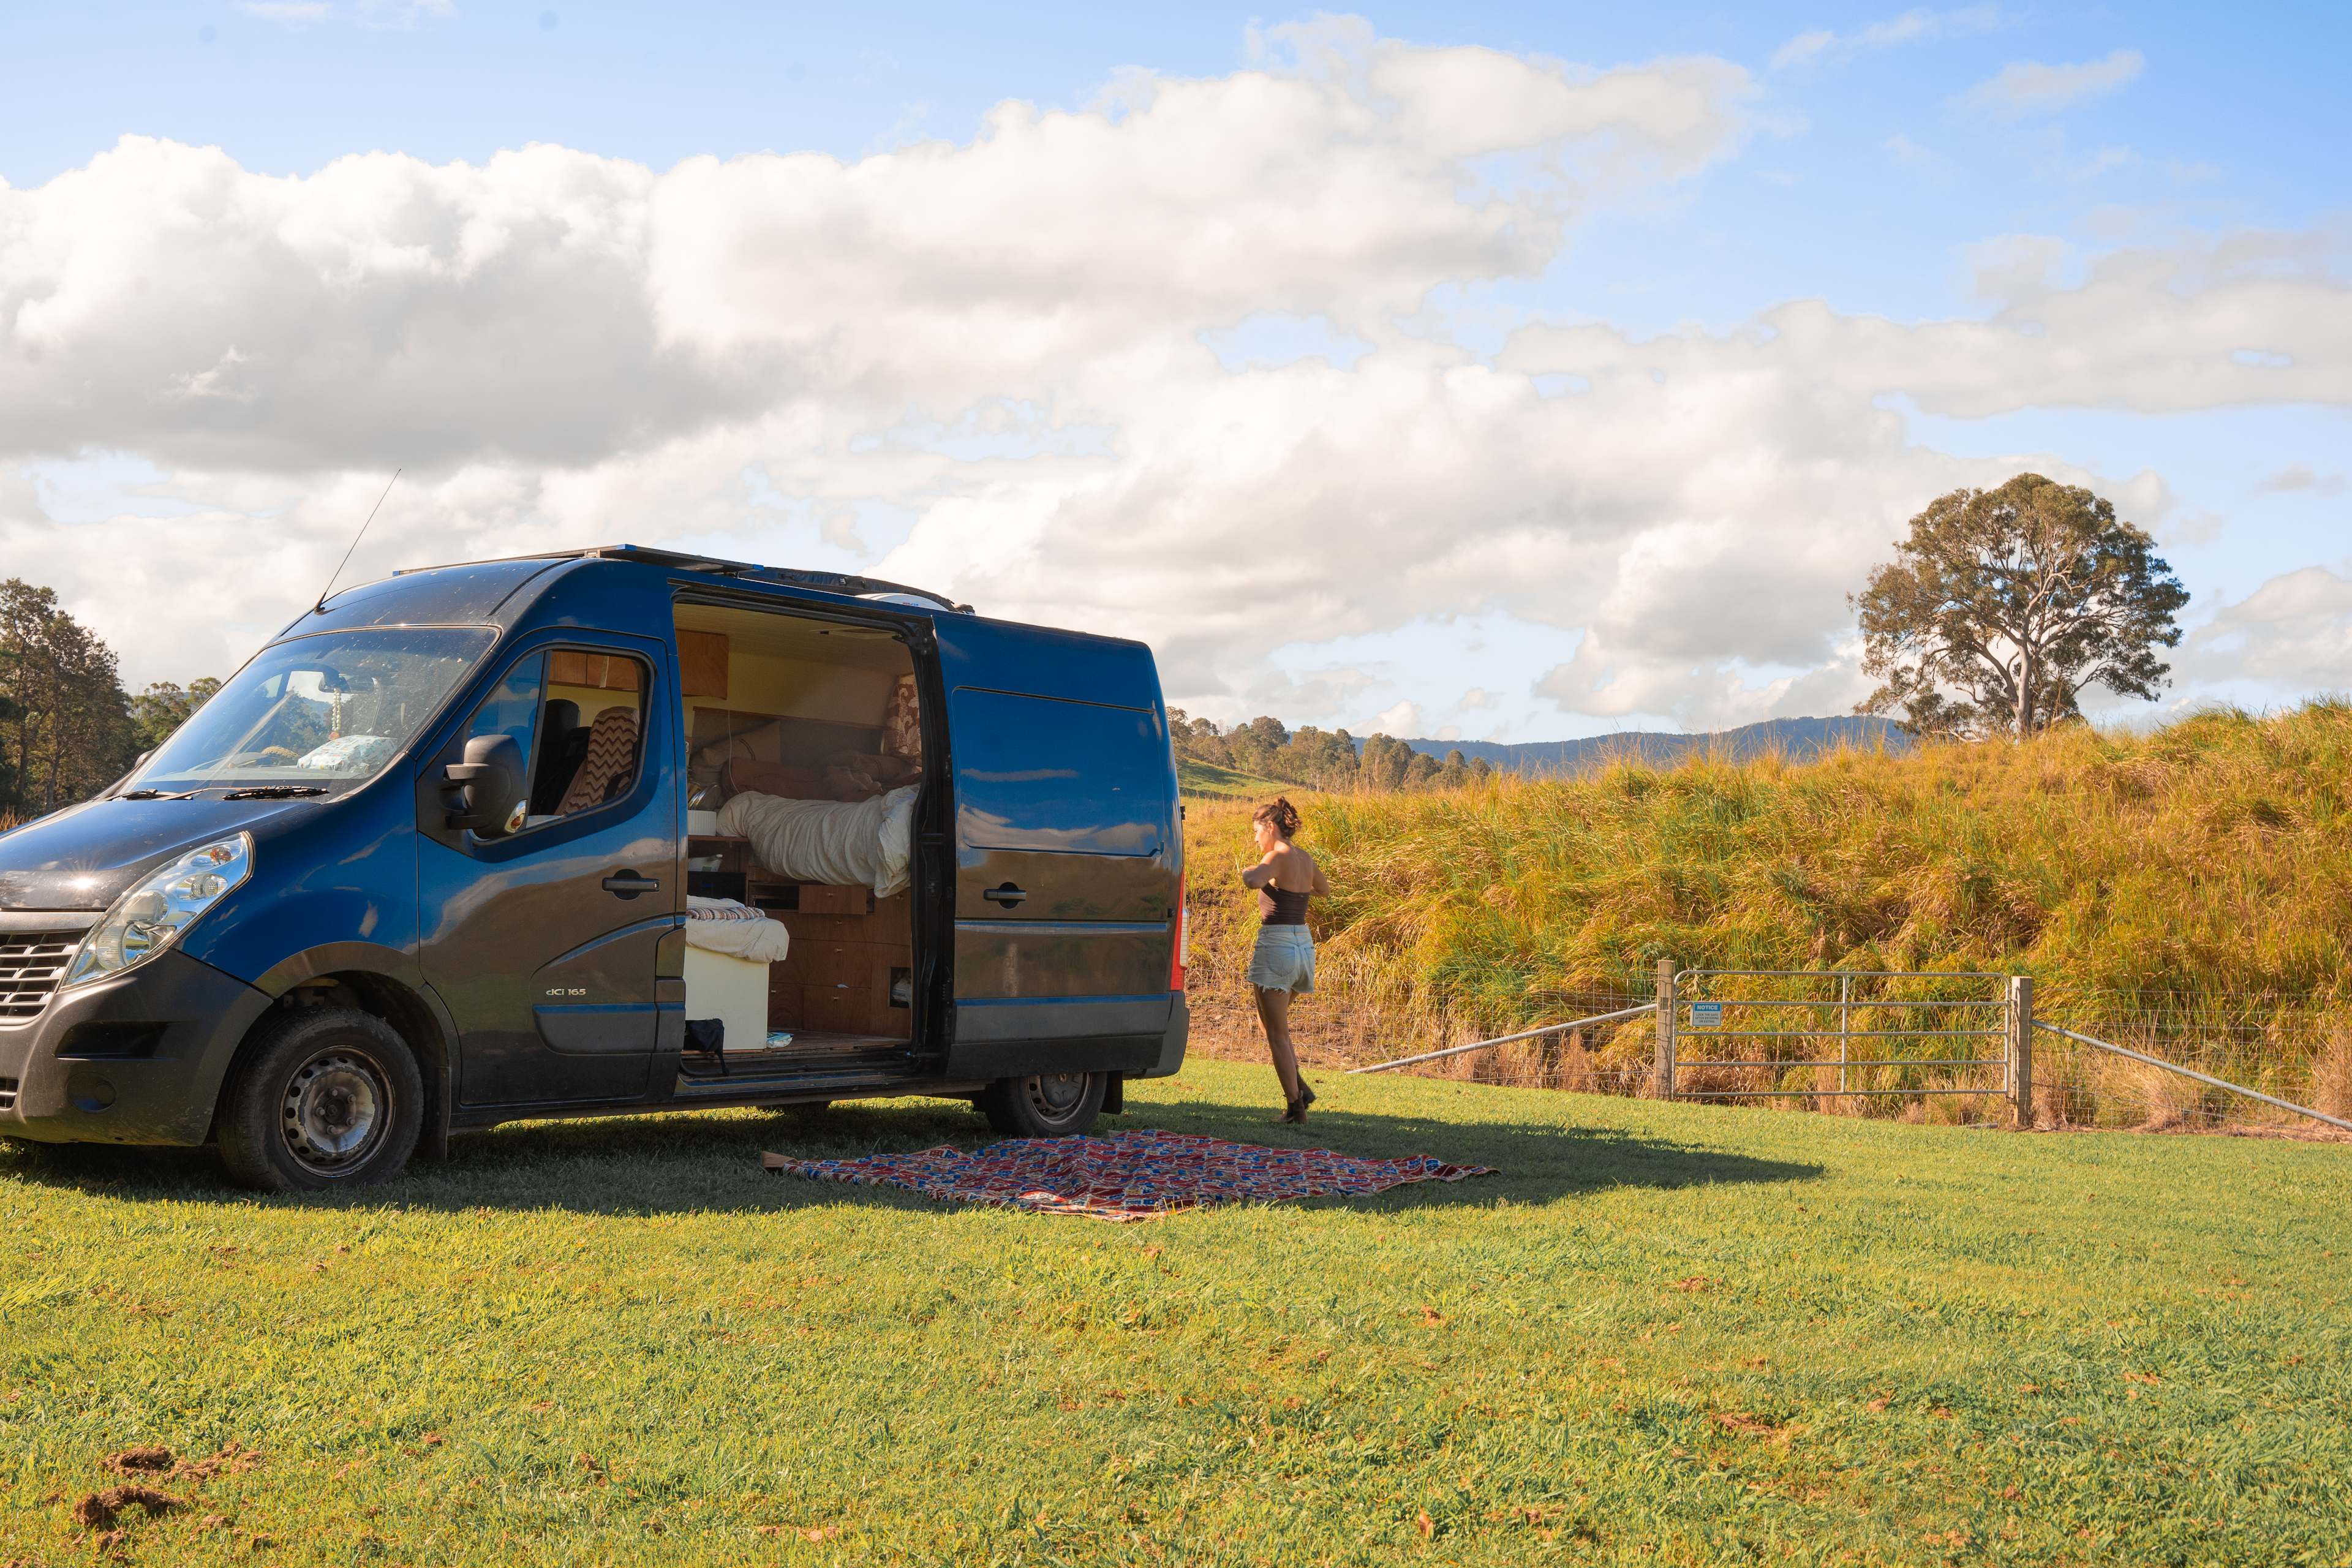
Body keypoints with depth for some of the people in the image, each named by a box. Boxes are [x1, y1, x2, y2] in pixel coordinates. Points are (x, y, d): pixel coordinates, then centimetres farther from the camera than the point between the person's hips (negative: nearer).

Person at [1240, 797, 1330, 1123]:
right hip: (1303, 945, 8)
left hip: (1276, 946, -8)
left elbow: (1253, 882, -35)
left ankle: (1295, 1105, 1)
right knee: (1269, 1019, 24)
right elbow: (1324, 889, 31)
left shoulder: (1278, 857, -14)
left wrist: (1248, 872, -13)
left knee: (1277, 1032, 1)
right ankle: (1299, 1087, 15)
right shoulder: (1306, 859, 10)